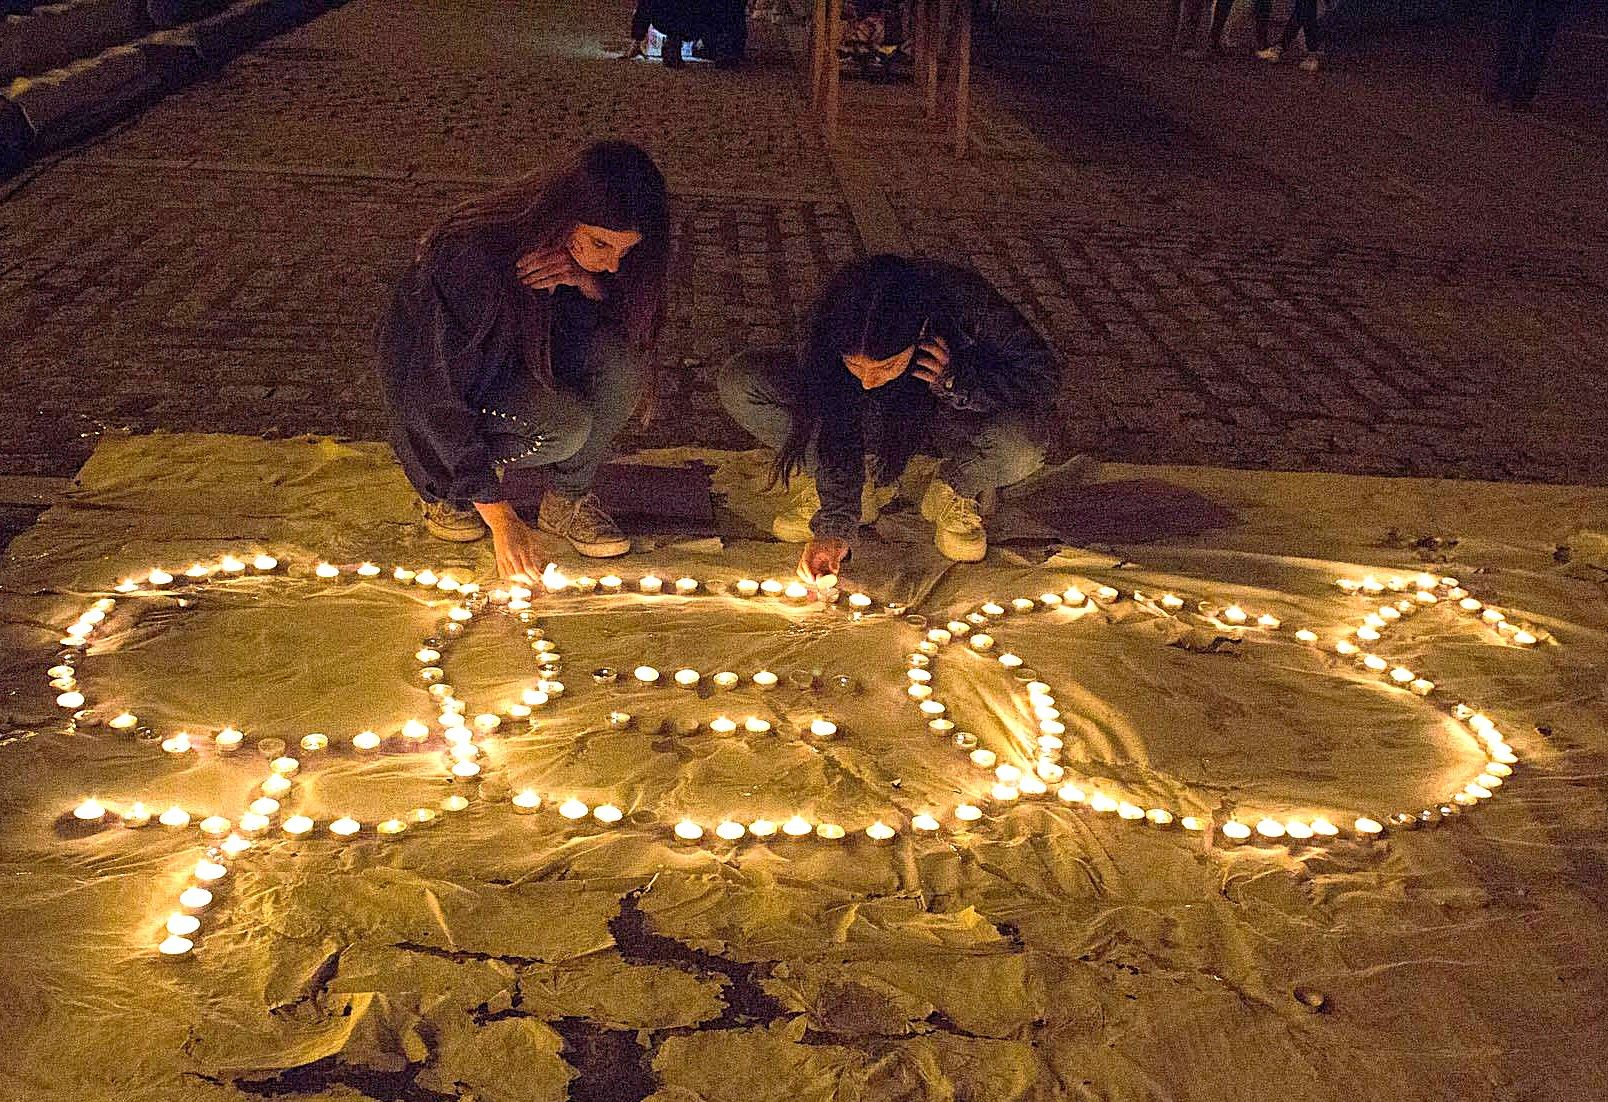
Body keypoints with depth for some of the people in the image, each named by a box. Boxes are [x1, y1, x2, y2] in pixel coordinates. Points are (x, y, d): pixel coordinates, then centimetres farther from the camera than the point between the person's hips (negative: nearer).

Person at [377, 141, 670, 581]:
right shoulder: (474, 258, -36)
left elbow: (634, 325, -6)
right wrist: (500, 517, -34)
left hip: (529, 357, 5)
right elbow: (439, 399, -33)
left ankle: (568, 498, -7)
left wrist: (586, 281, -29)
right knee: (563, 426, -33)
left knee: (622, 359, -25)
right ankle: (444, 483, -6)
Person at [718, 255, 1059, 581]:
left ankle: (957, 491, -3)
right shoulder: (828, 333, -30)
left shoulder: (965, 300, -36)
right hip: (871, 420, 2)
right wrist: (834, 527, -32)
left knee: (1018, 444, -39)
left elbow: (1043, 373, -26)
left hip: (950, 413, -2)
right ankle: (864, 486, -4)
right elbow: (835, 436, -24)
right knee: (739, 382, -20)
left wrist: (957, 380, -39)